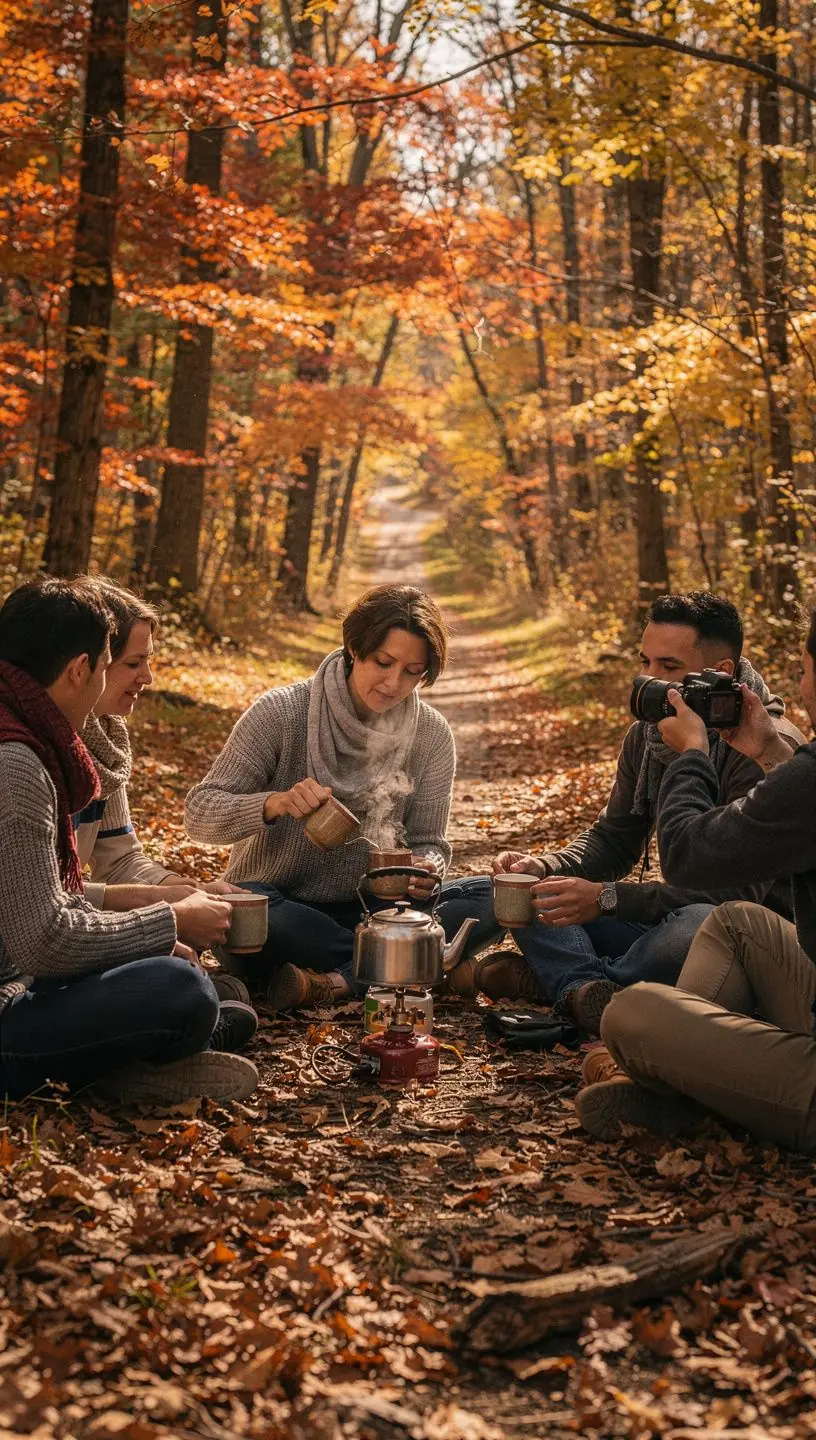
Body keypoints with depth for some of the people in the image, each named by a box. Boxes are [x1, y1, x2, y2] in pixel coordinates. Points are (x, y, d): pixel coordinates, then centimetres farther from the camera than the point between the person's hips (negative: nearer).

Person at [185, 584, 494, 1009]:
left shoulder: (432, 735, -2)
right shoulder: (281, 712, -12)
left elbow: (427, 843, 3)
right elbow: (199, 813, -13)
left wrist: (425, 870, -23)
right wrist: (273, 804, -34)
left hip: (366, 910, 3)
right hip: (279, 908, -3)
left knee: (488, 895, -19)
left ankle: (340, 981, -30)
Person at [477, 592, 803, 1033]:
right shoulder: (646, 735, 4)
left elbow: (739, 888, -26)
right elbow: (612, 839, 13)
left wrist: (607, 898, -31)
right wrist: (544, 867, -10)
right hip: (670, 917, 7)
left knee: (699, 925, -41)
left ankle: (550, 978, -20)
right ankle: (588, 989, -32)